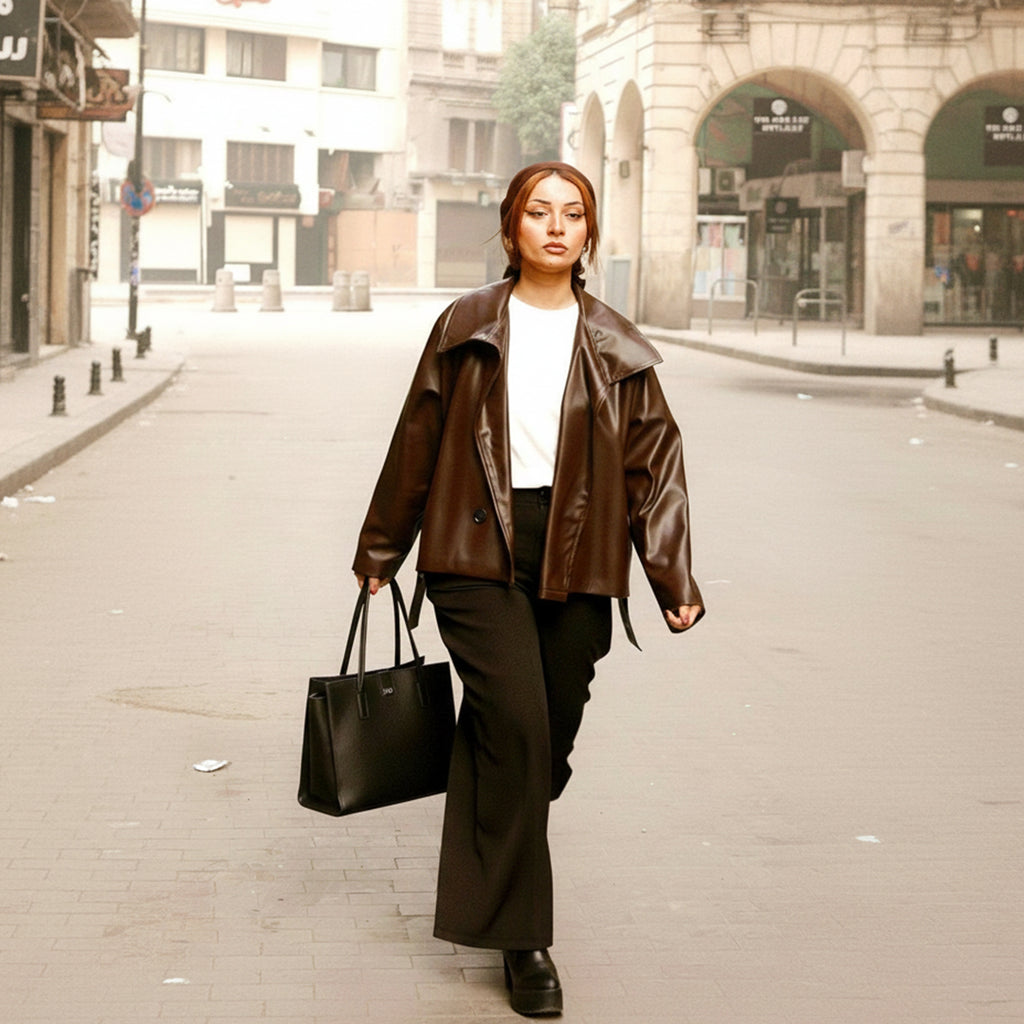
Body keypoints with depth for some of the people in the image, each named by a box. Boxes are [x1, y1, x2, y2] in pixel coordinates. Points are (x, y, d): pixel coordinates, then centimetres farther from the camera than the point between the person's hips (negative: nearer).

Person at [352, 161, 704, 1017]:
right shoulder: (466, 329, 5)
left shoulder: (618, 350, 8)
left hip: (574, 563, 2)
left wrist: (674, 578, -2)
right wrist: (381, 548, 14)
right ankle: (523, 936, -9)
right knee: (516, 723, -16)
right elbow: (418, 441, 10)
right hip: (480, 553, -2)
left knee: (547, 741, 5)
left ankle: (488, 881, 31)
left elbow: (656, 460, 6)